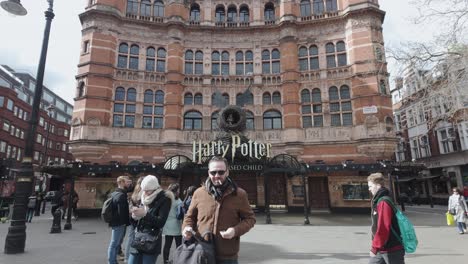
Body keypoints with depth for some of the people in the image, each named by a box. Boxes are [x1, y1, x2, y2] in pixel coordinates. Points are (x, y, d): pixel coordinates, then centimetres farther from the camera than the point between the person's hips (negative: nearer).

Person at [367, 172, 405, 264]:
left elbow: (383, 228, -26)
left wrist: (375, 248, -21)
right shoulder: (378, 201, 8)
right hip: (381, 249, 9)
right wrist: (376, 246, 18)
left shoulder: (383, 202, -21)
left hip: (392, 249, -9)